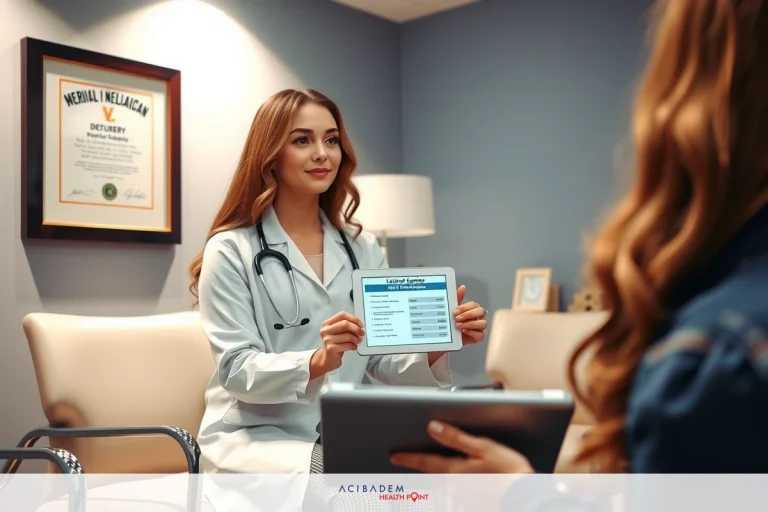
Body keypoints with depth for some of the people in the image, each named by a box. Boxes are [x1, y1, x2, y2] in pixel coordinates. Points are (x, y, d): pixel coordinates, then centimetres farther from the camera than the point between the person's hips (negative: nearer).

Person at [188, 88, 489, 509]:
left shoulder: (363, 249, 9)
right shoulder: (231, 251, -5)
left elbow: (384, 362, 4)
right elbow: (237, 370, -13)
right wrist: (318, 361, -31)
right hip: (254, 442, -5)